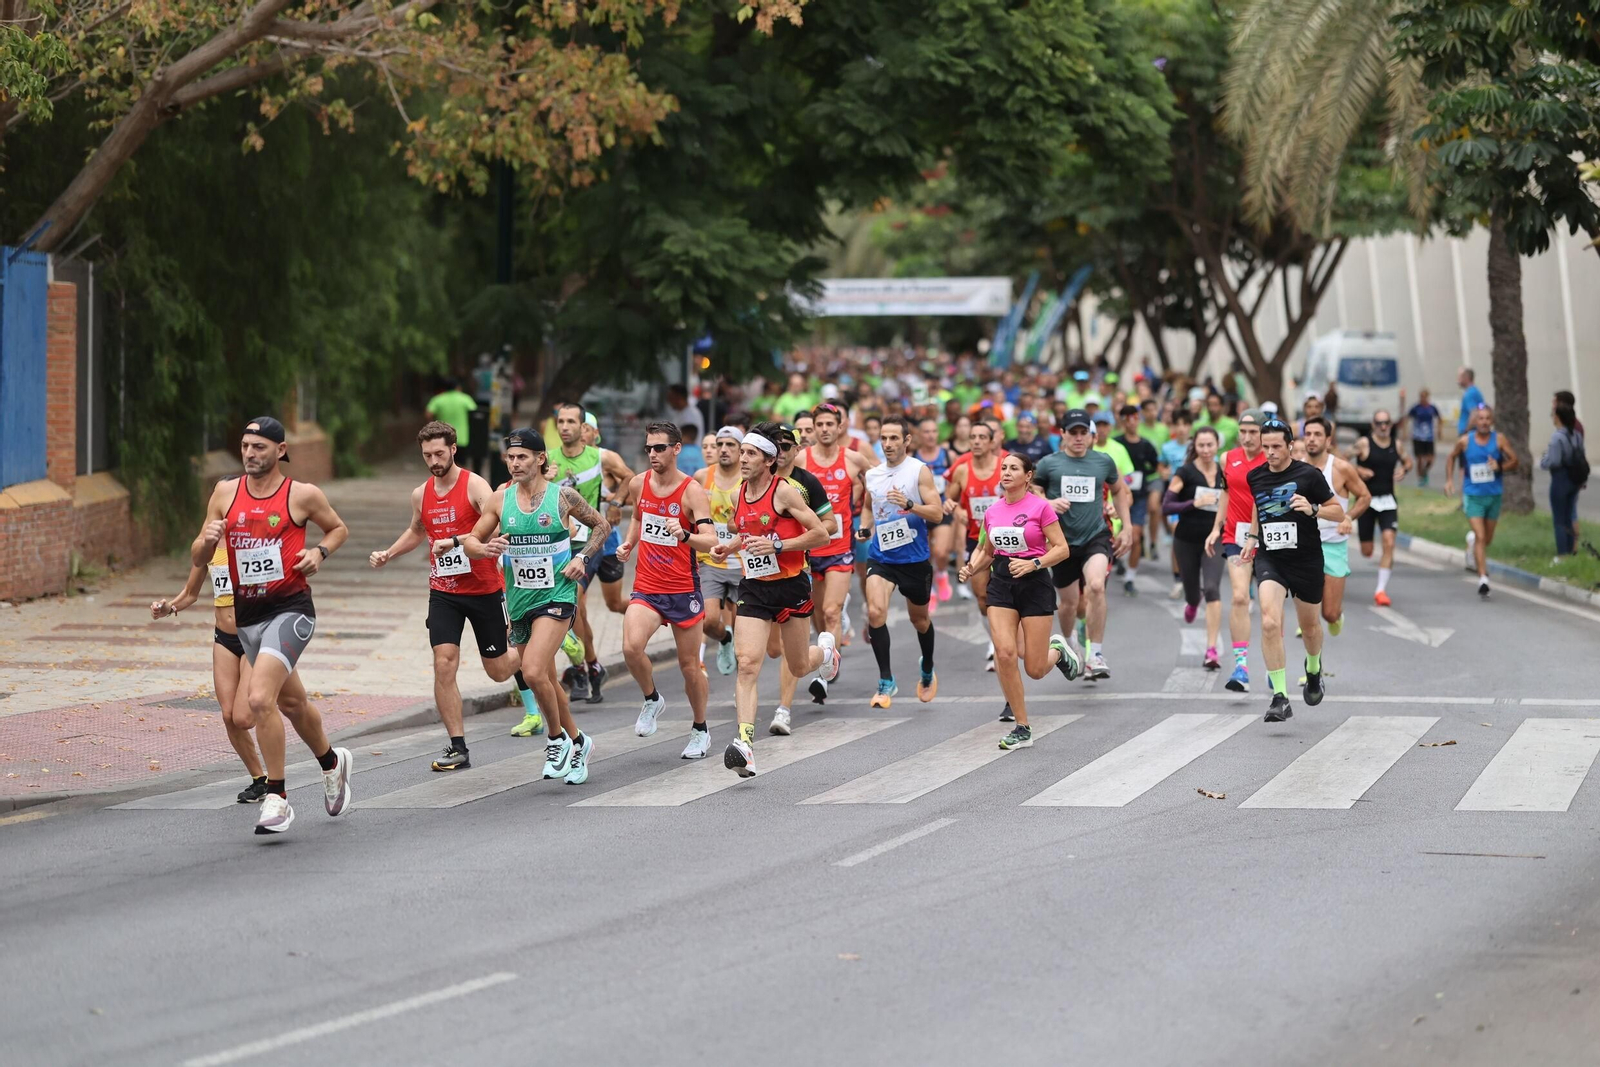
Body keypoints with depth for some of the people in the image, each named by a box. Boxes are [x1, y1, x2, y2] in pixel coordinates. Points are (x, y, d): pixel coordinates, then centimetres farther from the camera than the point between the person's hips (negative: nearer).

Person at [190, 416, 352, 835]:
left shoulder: (303, 495, -5)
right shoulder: (226, 492, 5)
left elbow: (338, 528, 13)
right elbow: (198, 560, 8)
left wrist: (320, 552, -7)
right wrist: (207, 540, -14)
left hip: (290, 609, -5)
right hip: (246, 612, 5)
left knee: (260, 697, -22)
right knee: (291, 702, 21)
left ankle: (276, 798, -13)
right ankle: (331, 762, 48)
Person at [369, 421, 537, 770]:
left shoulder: (475, 486, -13)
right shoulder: (421, 494, 5)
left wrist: (458, 541, -41)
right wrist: (387, 555, 12)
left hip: (484, 589, -3)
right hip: (443, 593, 4)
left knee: (497, 669, 10)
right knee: (444, 664, -14)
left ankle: (521, 655, 49)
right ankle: (458, 748, -10)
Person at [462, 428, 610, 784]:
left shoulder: (563, 496, -6)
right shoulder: (500, 499, 1)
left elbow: (601, 525, 8)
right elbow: (471, 542, 7)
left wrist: (582, 559, -5)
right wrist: (486, 549, -15)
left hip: (557, 596, -5)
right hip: (519, 599, 5)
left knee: (533, 671, -23)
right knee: (545, 679, 14)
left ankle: (557, 738, -2)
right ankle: (577, 742, 34)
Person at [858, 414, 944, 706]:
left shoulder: (919, 471, -7)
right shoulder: (872, 475, 6)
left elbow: (937, 513, -13)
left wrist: (909, 504, -29)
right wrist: (864, 528, 5)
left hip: (914, 558, -2)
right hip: (880, 555, 2)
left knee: (919, 619, 15)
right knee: (875, 612, -20)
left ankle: (927, 670, 44)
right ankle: (886, 682, -13)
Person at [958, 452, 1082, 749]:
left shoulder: (1040, 507, -8)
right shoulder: (992, 511, 6)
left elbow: (1061, 548, -8)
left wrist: (1033, 563, -23)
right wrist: (971, 568, 0)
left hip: (1034, 583, -4)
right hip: (1001, 583, 4)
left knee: (1035, 669, -2)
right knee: (1004, 653, -15)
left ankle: (1057, 650, 37)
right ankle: (1022, 728, -3)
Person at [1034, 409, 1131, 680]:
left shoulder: (1104, 461, 4)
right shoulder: (1048, 463, -1)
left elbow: (1120, 491, 20)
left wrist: (1125, 528, 16)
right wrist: (1049, 503, -16)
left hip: (1096, 538, 0)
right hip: (1062, 542, 1)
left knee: (1096, 587, -25)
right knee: (1069, 602, 9)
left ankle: (1095, 655, -17)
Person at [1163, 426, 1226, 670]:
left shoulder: (1225, 472, 0)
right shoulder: (1185, 472, -9)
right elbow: (1166, 505, -14)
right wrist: (1195, 503, -25)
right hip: (1187, 540, 0)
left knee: (1212, 589, -18)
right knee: (1191, 592, 14)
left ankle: (1212, 650, -19)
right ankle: (1192, 602, 56)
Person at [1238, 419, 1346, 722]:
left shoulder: (1308, 474, -9)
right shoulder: (1255, 476, 2)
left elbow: (1339, 513, -4)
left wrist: (1313, 509, -21)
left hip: (1306, 560, -1)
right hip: (1269, 559, 1)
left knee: (1309, 625, 16)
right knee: (1270, 623, -20)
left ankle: (1313, 667, 51)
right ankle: (1280, 697, -18)